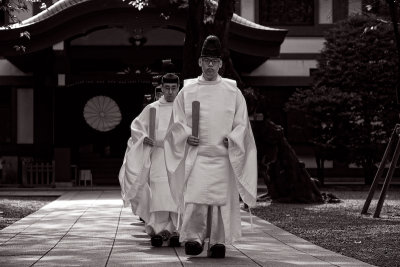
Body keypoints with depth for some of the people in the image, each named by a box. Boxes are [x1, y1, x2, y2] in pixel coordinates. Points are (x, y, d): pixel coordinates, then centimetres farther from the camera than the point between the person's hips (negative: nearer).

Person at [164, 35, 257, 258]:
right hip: (196, 154, 0)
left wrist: (232, 139, -9)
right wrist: (186, 136, -8)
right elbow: (177, 122, 10)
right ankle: (194, 238, -4)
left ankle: (219, 242, 7)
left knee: (221, 198, -1)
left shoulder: (232, 91, 7)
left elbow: (241, 123, 8)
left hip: (223, 156, 0)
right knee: (195, 198, -13)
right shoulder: (187, 91, 8)